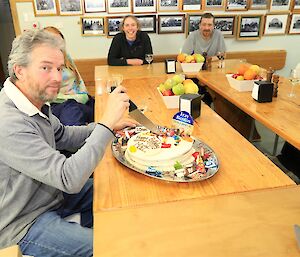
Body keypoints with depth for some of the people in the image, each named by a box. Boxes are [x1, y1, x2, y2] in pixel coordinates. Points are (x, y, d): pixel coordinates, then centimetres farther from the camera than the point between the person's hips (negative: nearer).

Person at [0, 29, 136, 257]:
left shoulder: (36, 101, -4)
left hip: (49, 193, 9)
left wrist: (108, 125, 0)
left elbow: (61, 136, 13)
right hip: (24, 223, -8)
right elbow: (70, 179, -34)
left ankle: (87, 233, 35)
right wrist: (106, 123, -34)